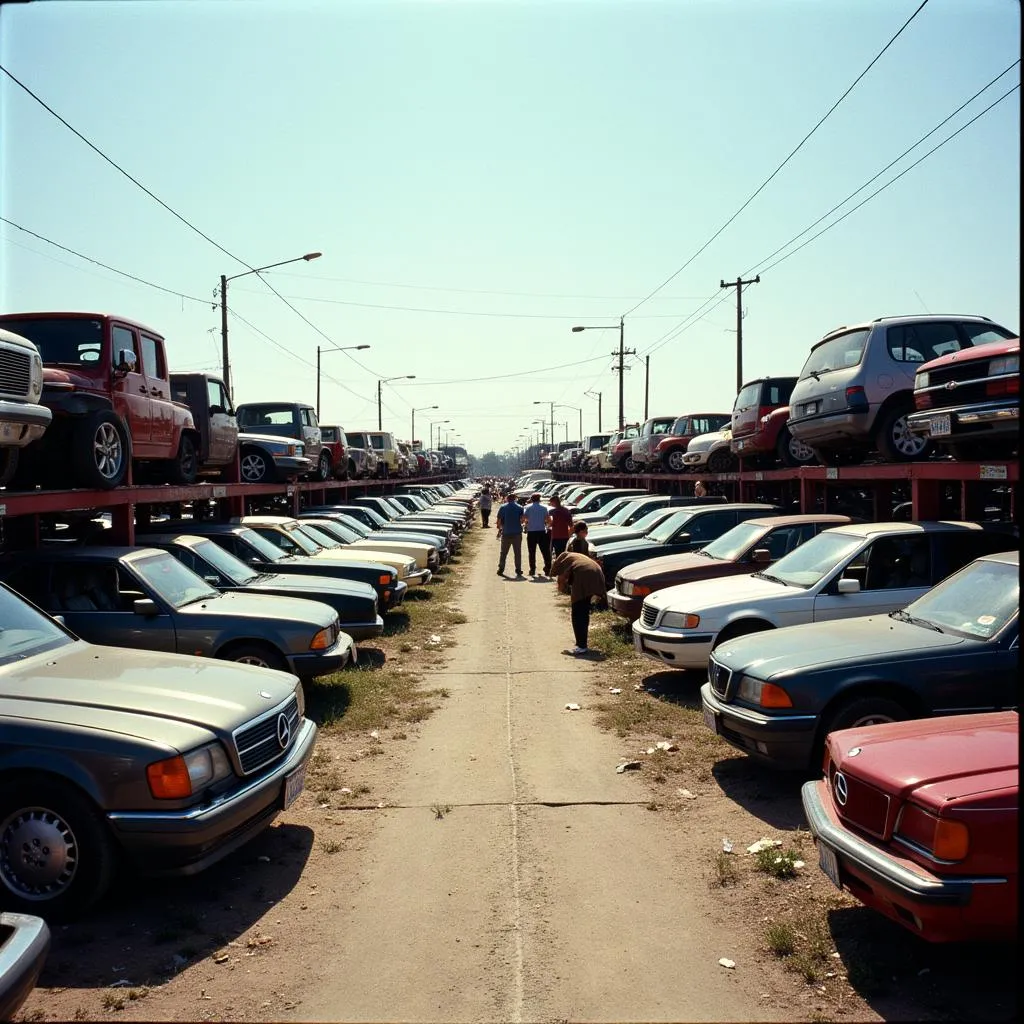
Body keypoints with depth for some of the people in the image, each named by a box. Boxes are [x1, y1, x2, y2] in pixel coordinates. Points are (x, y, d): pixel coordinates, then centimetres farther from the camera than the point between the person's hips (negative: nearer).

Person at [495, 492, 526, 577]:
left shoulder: (503, 507, 1)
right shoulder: (520, 507, 2)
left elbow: (499, 521, -1)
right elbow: (522, 519, -7)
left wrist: (500, 529, 13)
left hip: (506, 533, 0)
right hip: (517, 533, 0)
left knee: (503, 553, 11)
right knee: (517, 553, 6)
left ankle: (500, 569, 9)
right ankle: (518, 571, 5)